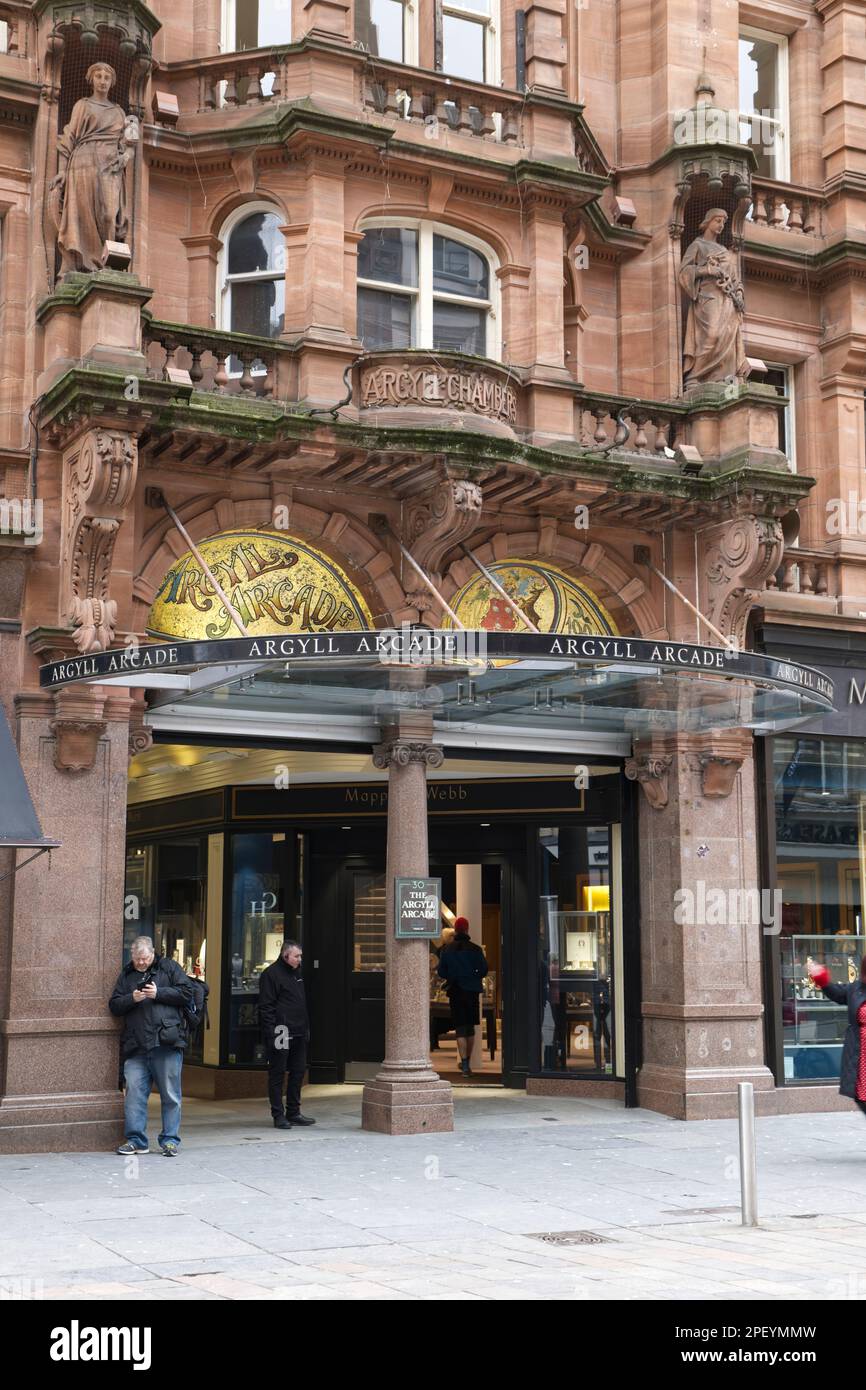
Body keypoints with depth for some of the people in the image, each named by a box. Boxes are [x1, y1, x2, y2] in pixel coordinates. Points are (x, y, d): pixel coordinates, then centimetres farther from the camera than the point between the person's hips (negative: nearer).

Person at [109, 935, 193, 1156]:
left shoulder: (169, 968, 7)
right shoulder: (126, 975, 16)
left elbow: (186, 993, 0)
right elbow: (114, 1006, 11)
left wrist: (158, 993, -10)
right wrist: (132, 999, -8)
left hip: (167, 1044, -3)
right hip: (135, 1046, 3)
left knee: (170, 1095, 2)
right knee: (134, 1092, 1)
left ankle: (170, 1140, 10)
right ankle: (136, 1140, 10)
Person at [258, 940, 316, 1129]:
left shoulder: (297, 973, 17)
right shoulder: (271, 974, -9)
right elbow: (266, 1006, -14)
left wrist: (306, 1028, 16)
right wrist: (272, 1033, -19)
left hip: (299, 1034, 9)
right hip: (281, 1033, -8)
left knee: (298, 1071, 11)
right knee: (277, 1074, 0)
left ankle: (293, 1112, 20)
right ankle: (278, 1115, 4)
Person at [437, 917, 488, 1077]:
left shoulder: (447, 950, -2)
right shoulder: (475, 949, -4)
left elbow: (441, 972, 1)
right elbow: (483, 970, -3)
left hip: (455, 992, 0)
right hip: (472, 991, 1)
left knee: (460, 1029, -1)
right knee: (470, 1028, 15)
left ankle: (465, 1064, -13)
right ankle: (466, 1062, 25)